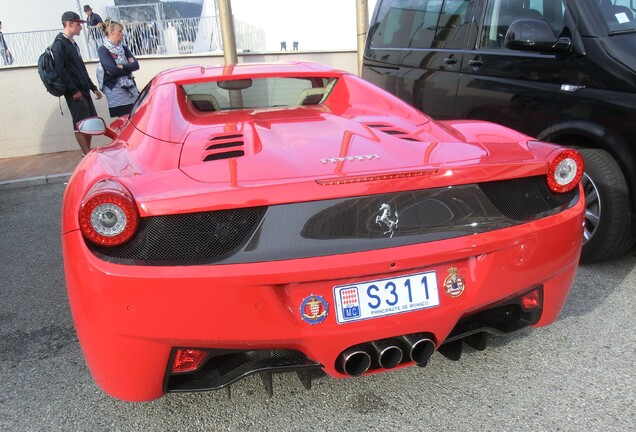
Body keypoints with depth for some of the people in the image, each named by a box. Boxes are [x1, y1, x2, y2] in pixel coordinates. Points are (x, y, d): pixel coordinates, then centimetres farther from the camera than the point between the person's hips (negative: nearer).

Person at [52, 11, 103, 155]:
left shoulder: (72, 43, 19)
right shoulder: (59, 44, -9)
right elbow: (60, 70, -18)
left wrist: (93, 88, 21)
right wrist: (73, 90, -20)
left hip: (84, 90, 9)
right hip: (75, 93, -9)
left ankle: (89, 153, 20)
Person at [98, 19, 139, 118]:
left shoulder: (124, 48, 12)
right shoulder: (103, 50, -5)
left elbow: (136, 65, -1)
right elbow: (113, 70, -17)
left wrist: (121, 67, -12)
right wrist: (128, 68, -5)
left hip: (131, 89, 5)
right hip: (116, 92, -5)